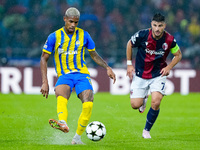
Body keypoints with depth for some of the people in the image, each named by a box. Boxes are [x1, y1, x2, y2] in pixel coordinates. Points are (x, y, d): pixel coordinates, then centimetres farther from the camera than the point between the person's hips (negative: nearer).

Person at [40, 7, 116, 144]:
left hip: (82, 74, 1)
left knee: (88, 104, -23)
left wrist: (107, 67, 4)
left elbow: (94, 55, 19)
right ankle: (63, 124, -61)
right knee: (60, 94, -36)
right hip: (64, 75, -1)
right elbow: (44, 58, 7)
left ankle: (77, 137, -9)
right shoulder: (54, 37, 2)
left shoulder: (84, 35, 7)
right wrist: (45, 82, -2)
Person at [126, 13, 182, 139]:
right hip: (140, 75, 1)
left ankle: (147, 130, 4)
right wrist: (129, 64, 1)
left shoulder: (170, 40, -15)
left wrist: (169, 67, -10)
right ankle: (144, 98, 36)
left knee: (156, 102, -19)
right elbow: (130, 44, 3)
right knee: (135, 105, -4)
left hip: (158, 75, -1)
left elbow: (178, 55, 4)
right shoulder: (142, 35, -17)